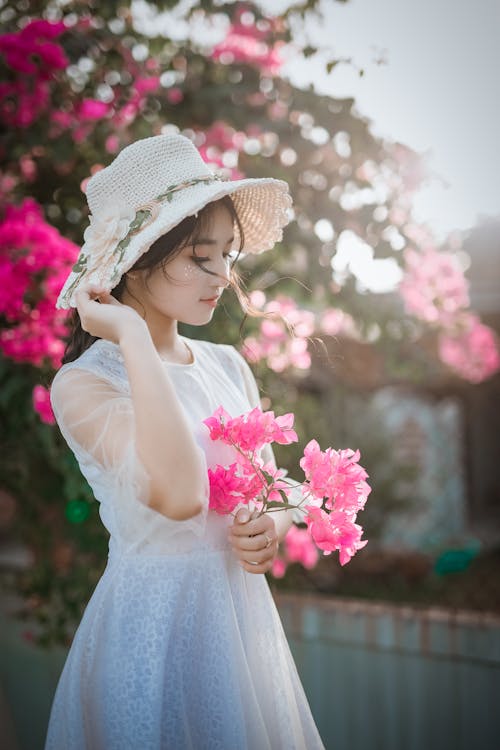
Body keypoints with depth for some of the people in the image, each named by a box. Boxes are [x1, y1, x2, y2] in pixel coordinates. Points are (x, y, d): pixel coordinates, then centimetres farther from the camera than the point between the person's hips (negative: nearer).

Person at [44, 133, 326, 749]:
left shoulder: (229, 366, 3)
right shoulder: (83, 382, -16)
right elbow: (179, 495, -34)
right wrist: (133, 336, -28)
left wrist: (272, 527, -11)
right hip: (153, 622, -6)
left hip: (245, 608, 6)